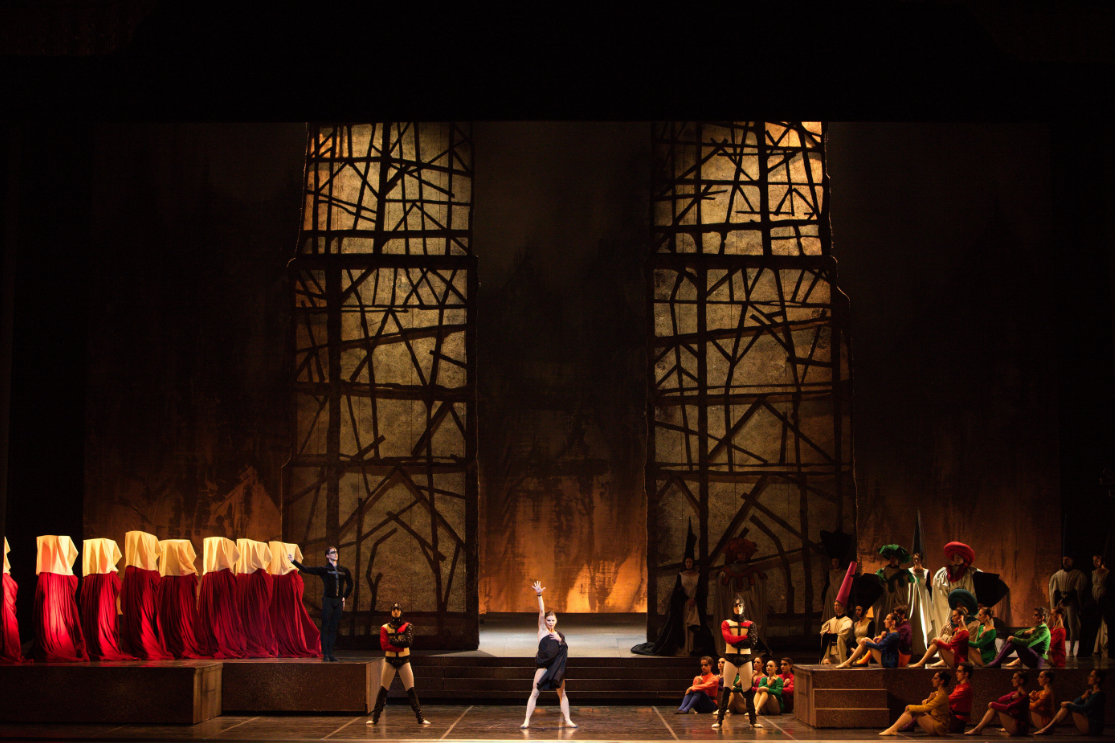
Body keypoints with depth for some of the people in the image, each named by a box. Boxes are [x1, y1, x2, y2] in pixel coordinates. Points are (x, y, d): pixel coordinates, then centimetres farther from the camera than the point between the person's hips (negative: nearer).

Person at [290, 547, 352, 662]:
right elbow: (306, 570, -5)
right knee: (325, 627, -4)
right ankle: (325, 654, -4)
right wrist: (293, 561, -11)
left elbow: (350, 585, 26)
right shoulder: (324, 570, 2)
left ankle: (330, 653, 6)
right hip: (327, 600, -3)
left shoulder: (344, 570, 11)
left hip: (338, 601, 3)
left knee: (334, 628, 4)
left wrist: (344, 597, 18)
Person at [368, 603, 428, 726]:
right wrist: (401, 646, -15)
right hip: (389, 661, 0)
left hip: (404, 660, 0)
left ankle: (420, 718, 2)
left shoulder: (407, 626, 3)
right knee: (383, 690, 1)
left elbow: (408, 641, -14)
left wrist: (393, 641, -13)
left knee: (411, 690, -1)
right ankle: (375, 717, 7)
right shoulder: (385, 627, 4)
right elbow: (384, 645, -10)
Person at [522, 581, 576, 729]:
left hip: (557, 667, 4)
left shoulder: (559, 634, 12)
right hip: (543, 666, -4)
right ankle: (527, 720, -5)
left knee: (562, 694, 6)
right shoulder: (542, 630, 2)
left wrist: (560, 641, -9)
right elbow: (541, 612, -9)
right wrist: (539, 595, -20)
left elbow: (566, 652, 8)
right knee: (534, 693, -7)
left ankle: (568, 720, 12)